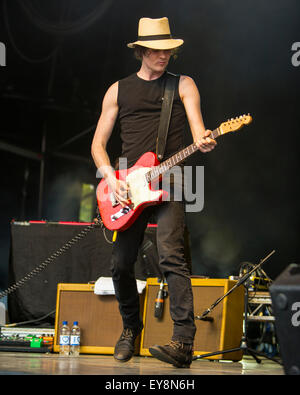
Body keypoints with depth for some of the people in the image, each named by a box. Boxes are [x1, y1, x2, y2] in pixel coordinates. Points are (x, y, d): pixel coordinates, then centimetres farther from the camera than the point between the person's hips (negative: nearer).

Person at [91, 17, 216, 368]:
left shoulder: (183, 85, 9)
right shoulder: (119, 90, 14)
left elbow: (197, 127, -5)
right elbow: (98, 143, 13)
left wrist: (202, 142, -30)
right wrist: (110, 177, -5)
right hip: (126, 189, 3)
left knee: (171, 256, -20)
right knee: (121, 265, 3)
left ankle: (183, 342, -25)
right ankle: (131, 328, 28)